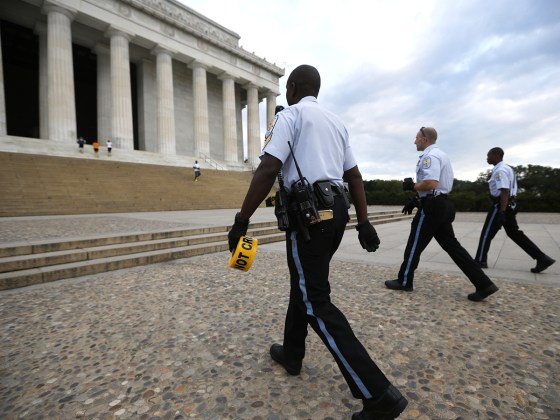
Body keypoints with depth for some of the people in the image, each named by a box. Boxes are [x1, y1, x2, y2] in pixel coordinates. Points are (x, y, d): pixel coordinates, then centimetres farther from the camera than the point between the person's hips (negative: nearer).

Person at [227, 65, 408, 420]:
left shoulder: (290, 115, -2)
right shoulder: (336, 122, 21)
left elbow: (268, 170, -16)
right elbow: (355, 176, 17)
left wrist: (242, 220, -14)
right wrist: (364, 222, 18)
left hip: (309, 213, -8)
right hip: (336, 211, 9)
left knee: (317, 303, -3)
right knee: (303, 283, 21)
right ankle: (291, 353, 38)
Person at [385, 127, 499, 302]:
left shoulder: (430, 155, -13)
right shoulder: (440, 155, 21)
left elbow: (430, 184, -27)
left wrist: (412, 186, -10)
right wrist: (416, 200, 20)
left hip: (431, 208, -10)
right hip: (441, 205, 10)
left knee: (415, 245, 2)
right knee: (451, 244, 10)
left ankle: (404, 281, 16)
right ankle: (483, 284, 10)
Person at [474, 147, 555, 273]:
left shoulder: (500, 171, -17)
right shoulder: (506, 168, 16)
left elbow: (505, 192, -24)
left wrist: (501, 212, -26)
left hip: (501, 206, -10)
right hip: (510, 205, 10)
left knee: (487, 233, 1)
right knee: (514, 233, 15)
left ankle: (480, 260, 11)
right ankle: (542, 259, 15)